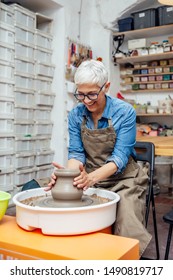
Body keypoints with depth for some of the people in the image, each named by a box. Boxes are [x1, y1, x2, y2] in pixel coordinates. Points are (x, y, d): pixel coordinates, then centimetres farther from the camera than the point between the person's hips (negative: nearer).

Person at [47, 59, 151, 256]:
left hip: (123, 180, -3)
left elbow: (120, 156, -20)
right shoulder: (75, 115, -3)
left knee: (128, 232, -26)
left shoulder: (125, 112, -15)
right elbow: (76, 153, -4)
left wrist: (92, 177, -38)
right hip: (90, 179, 3)